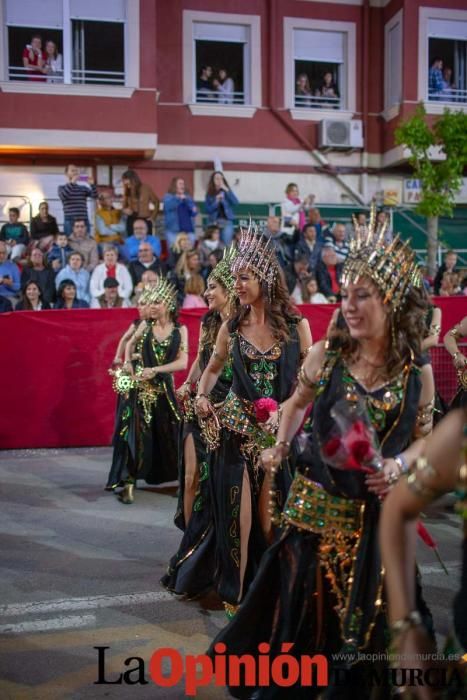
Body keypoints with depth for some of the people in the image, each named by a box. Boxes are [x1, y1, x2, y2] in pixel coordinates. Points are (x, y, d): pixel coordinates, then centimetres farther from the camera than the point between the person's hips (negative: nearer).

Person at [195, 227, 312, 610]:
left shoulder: (296, 325, -2)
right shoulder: (231, 328, 4)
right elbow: (213, 368, 18)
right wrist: (202, 396, 0)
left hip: (280, 430, -1)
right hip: (237, 428, 1)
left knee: (270, 516, 5)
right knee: (238, 513, 3)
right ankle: (235, 590, 20)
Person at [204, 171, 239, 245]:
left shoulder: (227, 191, 6)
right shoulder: (209, 194, 7)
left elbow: (235, 202, -9)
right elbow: (208, 210, 0)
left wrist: (226, 190, -14)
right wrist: (216, 201, -13)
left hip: (227, 221, 0)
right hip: (214, 222, 0)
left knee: (227, 244, -7)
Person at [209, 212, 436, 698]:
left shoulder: (418, 373, -7)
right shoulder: (324, 354, -8)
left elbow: (424, 438, 4)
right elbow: (297, 403, 12)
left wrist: (399, 464, -15)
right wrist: (279, 447, 4)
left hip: (378, 517, 1)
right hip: (316, 509, -1)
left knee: (367, 625, 16)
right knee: (302, 619, 10)